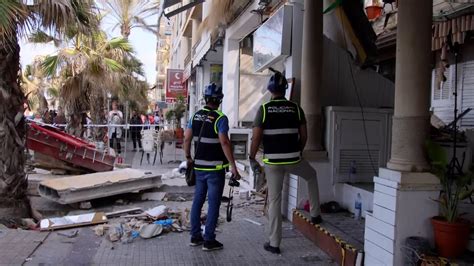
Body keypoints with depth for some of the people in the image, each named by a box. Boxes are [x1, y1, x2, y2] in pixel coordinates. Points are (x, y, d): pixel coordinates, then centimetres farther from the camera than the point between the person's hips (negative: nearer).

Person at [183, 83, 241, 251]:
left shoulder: (195, 116, 5)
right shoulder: (220, 118, -14)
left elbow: (187, 139, 7)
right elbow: (224, 143, -21)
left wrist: (188, 157, 20)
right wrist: (233, 166, -18)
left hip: (199, 166, 6)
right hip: (215, 168, -6)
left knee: (198, 200, 15)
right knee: (213, 203, 2)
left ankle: (195, 236, 23)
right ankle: (209, 240, 8)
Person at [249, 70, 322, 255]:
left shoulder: (264, 109, -5)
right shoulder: (296, 108, 1)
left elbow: (256, 137, -9)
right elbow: (304, 135, 5)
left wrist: (252, 159, 2)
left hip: (272, 162, -1)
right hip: (293, 160, 1)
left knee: (274, 200, 7)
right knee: (311, 176, 32)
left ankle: (274, 243, 13)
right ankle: (315, 214, 35)